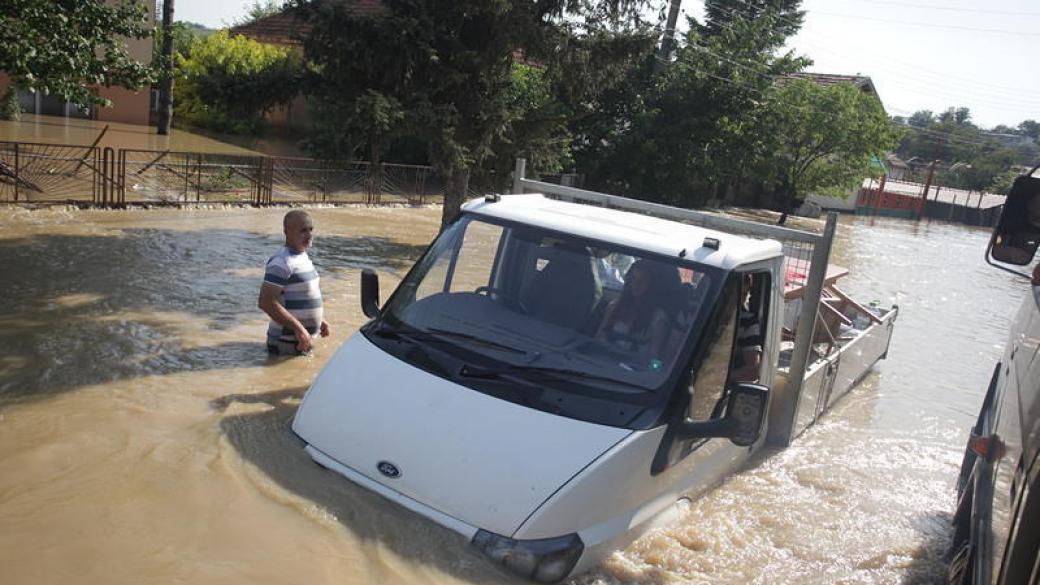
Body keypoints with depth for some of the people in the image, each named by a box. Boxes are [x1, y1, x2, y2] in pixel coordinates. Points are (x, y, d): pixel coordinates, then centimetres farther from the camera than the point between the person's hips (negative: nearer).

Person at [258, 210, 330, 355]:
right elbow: (266, 302, -27)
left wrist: (318, 319, 14)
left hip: (304, 341, 9)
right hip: (287, 343, -9)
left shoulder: (303, 257, 9)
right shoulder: (282, 263, -20)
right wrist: (298, 328, -28)